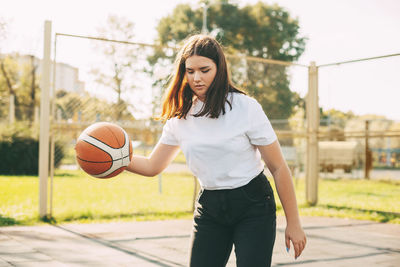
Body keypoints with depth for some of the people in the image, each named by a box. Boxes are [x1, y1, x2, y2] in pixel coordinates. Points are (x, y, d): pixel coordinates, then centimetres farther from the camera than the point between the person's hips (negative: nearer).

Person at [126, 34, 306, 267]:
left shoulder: (246, 107, -13)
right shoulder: (180, 117, 0)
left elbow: (279, 168, -9)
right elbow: (152, 166, 8)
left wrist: (293, 223, -8)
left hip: (253, 206, -4)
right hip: (209, 207, 4)